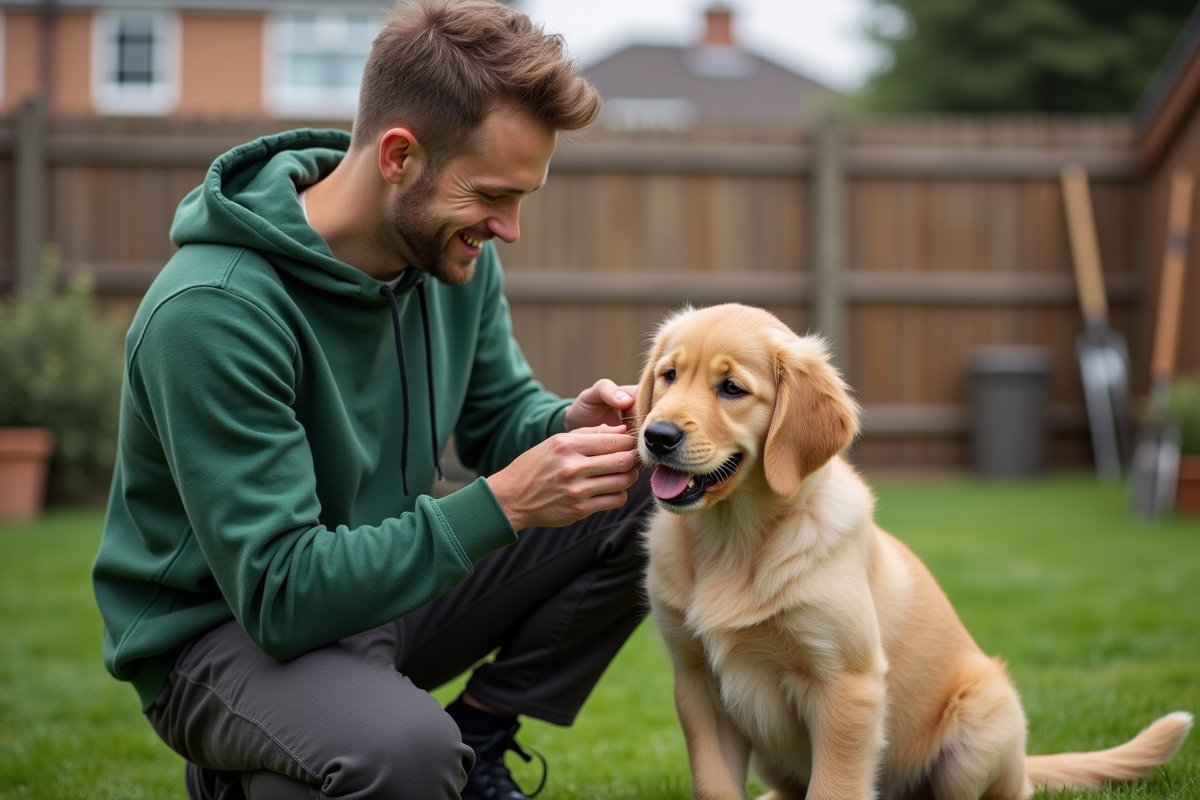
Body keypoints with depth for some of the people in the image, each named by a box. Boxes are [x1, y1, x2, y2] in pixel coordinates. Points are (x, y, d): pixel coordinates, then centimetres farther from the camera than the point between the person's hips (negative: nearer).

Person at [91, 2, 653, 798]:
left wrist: (568, 425, -15)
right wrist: (502, 503, -35)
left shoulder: (454, 254, -5)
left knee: (641, 503, -7)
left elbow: (500, 413, 9)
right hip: (224, 628, -7)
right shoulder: (212, 312, -29)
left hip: (384, 581, 7)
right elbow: (280, 592, -31)